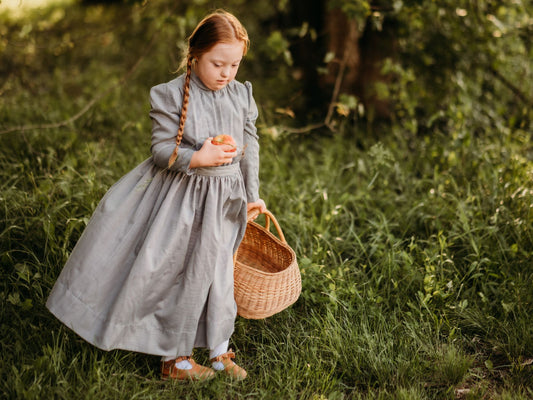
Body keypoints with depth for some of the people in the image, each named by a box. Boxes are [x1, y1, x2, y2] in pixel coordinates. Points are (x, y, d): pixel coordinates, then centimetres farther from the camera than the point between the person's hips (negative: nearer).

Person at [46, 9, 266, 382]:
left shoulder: (242, 95, 0)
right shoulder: (172, 95, -14)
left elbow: (250, 145, 9)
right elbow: (161, 149, -14)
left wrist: (252, 193, 12)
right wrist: (197, 159, -30)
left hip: (224, 199, 4)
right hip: (181, 197, -4)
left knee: (216, 274, 16)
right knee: (172, 273, 6)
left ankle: (219, 350, 33)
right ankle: (174, 358, 23)